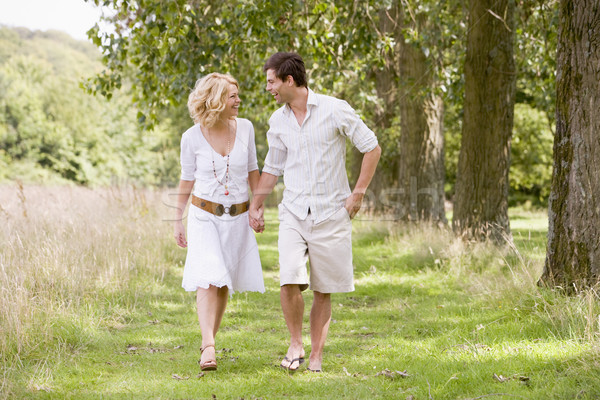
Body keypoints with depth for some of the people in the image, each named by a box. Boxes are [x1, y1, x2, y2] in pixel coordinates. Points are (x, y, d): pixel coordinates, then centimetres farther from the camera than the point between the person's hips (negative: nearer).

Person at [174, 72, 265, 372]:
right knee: (207, 279, -17)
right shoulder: (192, 137, -7)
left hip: (237, 217, 3)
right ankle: (208, 348, -25)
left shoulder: (244, 128, -2)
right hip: (204, 215, -3)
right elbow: (187, 180, 4)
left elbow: (252, 170, 10)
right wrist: (178, 221, 7)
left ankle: (210, 340, 21)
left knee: (223, 284, 6)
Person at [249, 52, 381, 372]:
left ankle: (316, 357, 12)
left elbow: (372, 148, -2)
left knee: (323, 291, 2)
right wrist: (255, 206, 19)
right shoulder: (278, 121, 8)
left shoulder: (334, 110, -7)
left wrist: (358, 193, -6)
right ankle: (295, 342, 5)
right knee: (290, 281, -16)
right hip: (293, 213, 3)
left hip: (330, 213, -3)